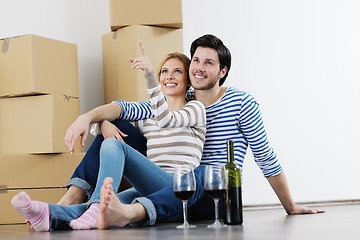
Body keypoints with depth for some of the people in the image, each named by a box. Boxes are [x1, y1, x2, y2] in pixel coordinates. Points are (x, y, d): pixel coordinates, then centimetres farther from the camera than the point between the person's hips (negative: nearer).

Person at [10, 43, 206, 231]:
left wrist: (150, 77, -28)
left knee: (114, 145, -24)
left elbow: (165, 120, -13)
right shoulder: (146, 114, 27)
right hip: (150, 190, 5)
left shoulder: (196, 108, 10)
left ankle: (98, 209, -44)